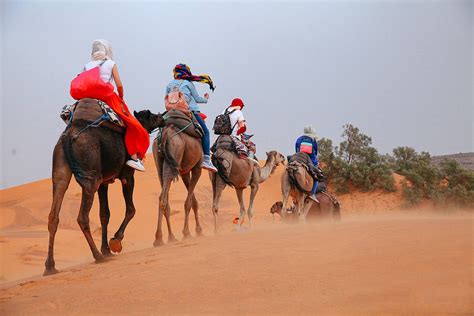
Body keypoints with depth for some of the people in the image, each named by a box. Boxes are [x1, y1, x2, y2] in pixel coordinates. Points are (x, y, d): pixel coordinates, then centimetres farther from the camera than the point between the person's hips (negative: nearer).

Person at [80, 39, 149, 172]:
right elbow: (119, 85, -1)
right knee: (133, 125, 0)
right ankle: (134, 157, -10)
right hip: (109, 98, -4)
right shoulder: (111, 64, 6)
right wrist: (121, 99, 15)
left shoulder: (87, 66, 14)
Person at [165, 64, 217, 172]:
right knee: (205, 132, 3)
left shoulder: (169, 85, 17)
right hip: (191, 111, -5)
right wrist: (206, 99, 26)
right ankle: (206, 160, -8)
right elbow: (197, 99, 9)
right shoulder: (188, 83, 5)